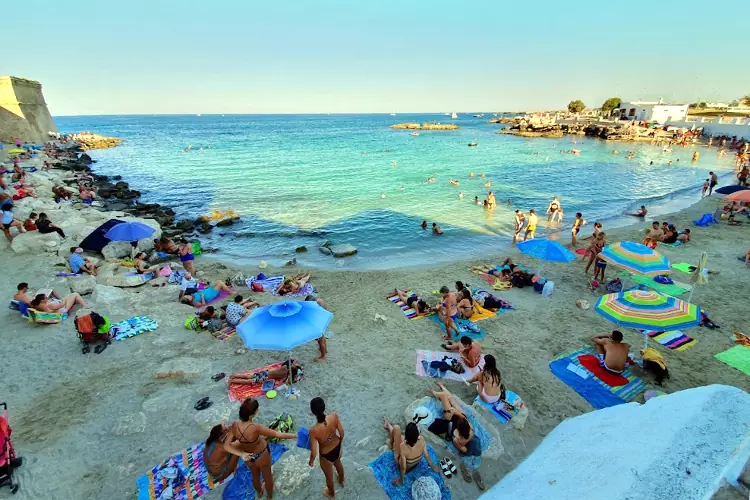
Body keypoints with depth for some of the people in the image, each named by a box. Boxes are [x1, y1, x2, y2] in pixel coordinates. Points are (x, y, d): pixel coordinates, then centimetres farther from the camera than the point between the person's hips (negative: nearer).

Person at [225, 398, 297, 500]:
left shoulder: (234, 425, -28)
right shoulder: (255, 428, -42)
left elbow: (227, 446, -17)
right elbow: (278, 435, -33)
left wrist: (242, 454, -16)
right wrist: (295, 436, -21)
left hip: (248, 457, 4)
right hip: (262, 456, -4)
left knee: (255, 476, 35)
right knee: (267, 476, 29)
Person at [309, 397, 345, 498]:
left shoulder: (314, 430, -39)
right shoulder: (334, 416, -31)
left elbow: (314, 452, -24)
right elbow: (342, 433, -13)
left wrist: (311, 461, -2)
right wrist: (340, 442, 9)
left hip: (326, 455, -3)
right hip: (337, 447, 3)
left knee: (329, 476, 30)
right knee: (338, 464, 38)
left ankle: (331, 493, 61)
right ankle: (342, 481, 69)